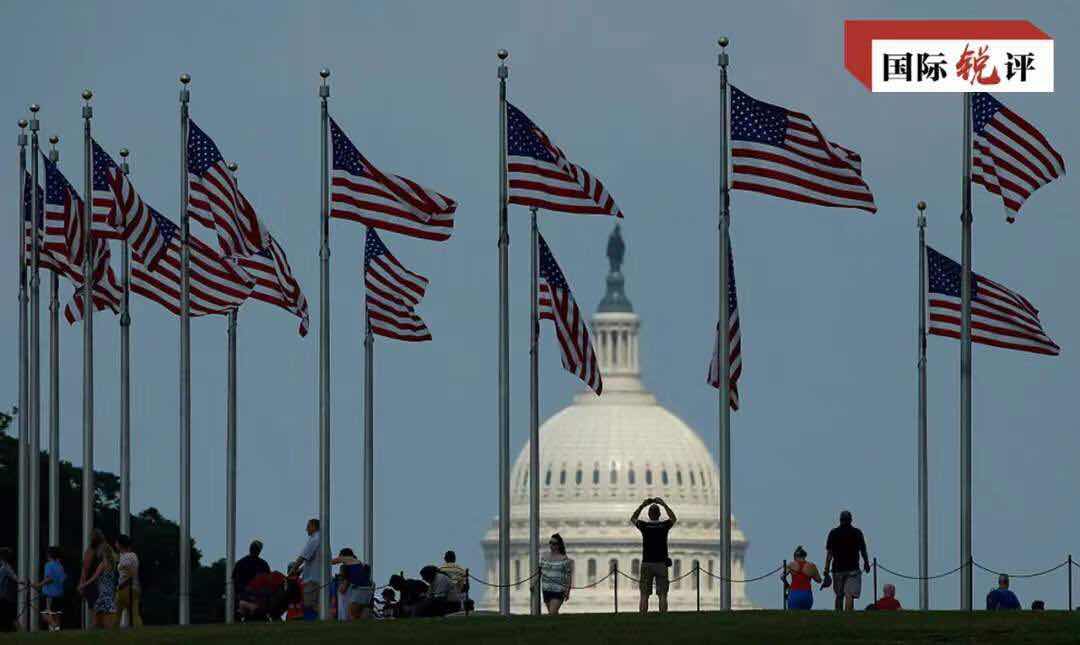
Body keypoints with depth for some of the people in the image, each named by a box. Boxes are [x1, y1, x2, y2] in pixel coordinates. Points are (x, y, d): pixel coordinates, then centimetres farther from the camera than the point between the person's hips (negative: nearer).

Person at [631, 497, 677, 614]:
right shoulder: (664, 525, -2)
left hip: (647, 564, 0)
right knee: (662, 595, 1)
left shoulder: (644, 526, -4)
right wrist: (664, 505, 24)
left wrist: (642, 505, 19)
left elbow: (633, 519, 18)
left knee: (644, 595, 3)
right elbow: (673, 518, 22)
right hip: (661, 564, 0)